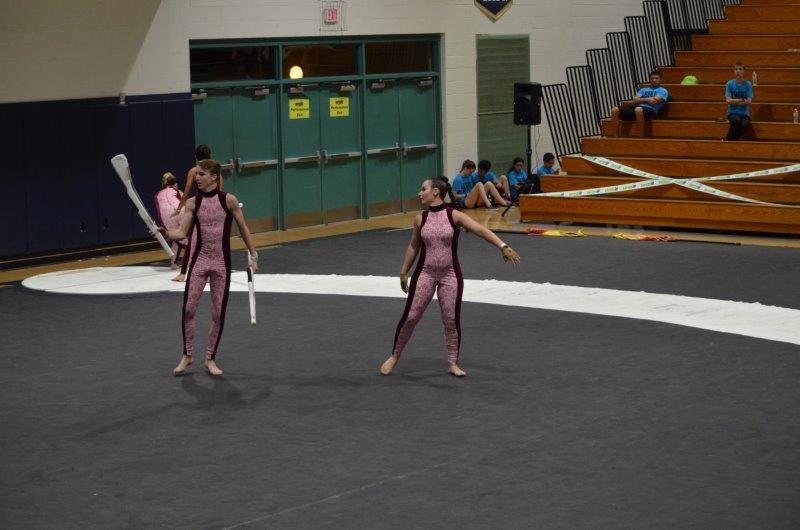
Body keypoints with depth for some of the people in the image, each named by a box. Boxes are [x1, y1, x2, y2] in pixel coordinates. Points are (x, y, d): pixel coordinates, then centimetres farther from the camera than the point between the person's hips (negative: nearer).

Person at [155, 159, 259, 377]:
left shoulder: (229, 200, -6)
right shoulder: (192, 203, -1)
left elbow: (243, 229, 4)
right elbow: (181, 232, -4)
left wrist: (253, 255, 5)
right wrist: (167, 233, -25)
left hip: (221, 263, -1)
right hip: (199, 260, 1)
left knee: (218, 314, 3)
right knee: (188, 309, -4)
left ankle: (210, 359, 17)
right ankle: (187, 355, 14)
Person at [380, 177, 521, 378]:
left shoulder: (455, 216, -9)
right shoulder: (420, 219, 0)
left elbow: (480, 229, -19)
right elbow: (413, 247, 13)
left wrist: (503, 246, -31)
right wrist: (404, 272, 16)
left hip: (450, 275, -1)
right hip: (425, 273, 2)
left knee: (452, 320, 2)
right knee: (410, 317, 1)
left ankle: (453, 363, 17)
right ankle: (394, 356, 19)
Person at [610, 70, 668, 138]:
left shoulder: (663, 91, 15)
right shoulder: (643, 90, 31)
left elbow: (655, 101, -5)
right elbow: (635, 100, 12)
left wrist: (642, 99, 6)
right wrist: (647, 100, -4)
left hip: (650, 109, -6)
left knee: (638, 109, -44)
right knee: (615, 110, -17)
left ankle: (641, 138, -39)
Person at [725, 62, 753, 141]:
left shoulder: (748, 84, 2)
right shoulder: (729, 84, 1)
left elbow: (749, 101, -5)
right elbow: (728, 101, -6)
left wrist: (734, 101, -8)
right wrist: (741, 100, -11)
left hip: (744, 113, 1)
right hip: (733, 112, -1)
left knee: (745, 124, -31)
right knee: (737, 120, -35)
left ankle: (735, 140, -11)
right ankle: (728, 140, -19)